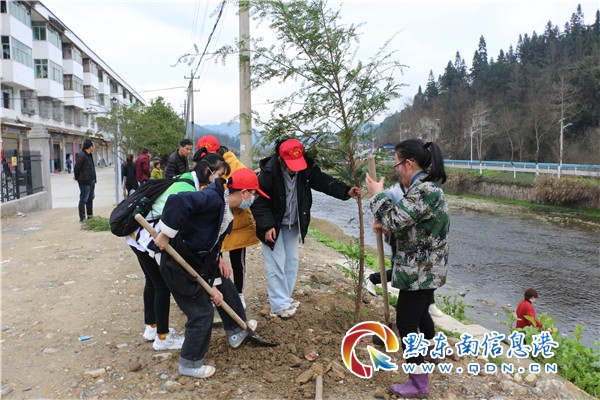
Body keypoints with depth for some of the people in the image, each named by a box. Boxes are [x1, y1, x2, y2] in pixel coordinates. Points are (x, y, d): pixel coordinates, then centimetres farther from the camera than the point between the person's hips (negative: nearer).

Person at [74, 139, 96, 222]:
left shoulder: (89, 155, 14)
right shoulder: (81, 155, -16)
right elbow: (77, 167, -15)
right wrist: (76, 177, -4)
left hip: (91, 181, 10)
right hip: (85, 182, -10)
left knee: (90, 199, 16)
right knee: (83, 200, -2)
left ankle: (90, 216, 26)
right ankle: (82, 218, 4)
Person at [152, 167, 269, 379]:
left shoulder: (226, 214, 7)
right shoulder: (214, 199, -25)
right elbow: (178, 201, -40)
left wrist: (214, 285, 9)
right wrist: (165, 235, -32)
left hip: (198, 261, 10)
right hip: (179, 265, -10)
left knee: (226, 289, 21)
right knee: (202, 312, 0)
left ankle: (237, 331, 45)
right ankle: (190, 363, 22)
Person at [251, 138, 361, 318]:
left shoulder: (306, 168, -12)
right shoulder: (269, 173, -27)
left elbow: (323, 181, -8)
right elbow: (258, 202, -22)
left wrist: (346, 191, -22)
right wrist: (267, 226, -27)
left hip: (292, 224, 6)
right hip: (273, 225, -6)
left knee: (292, 261, 13)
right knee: (276, 264, -4)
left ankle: (285, 298, 28)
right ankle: (279, 305, 7)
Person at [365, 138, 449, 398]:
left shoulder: (423, 191, -24)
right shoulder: (427, 186, 10)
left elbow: (395, 219, -28)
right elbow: (407, 222, 16)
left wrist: (377, 194, -15)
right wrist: (386, 226, -2)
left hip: (419, 271, -11)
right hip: (427, 268, 11)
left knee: (406, 323, -3)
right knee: (419, 312, 29)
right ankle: (431, 349, 53)